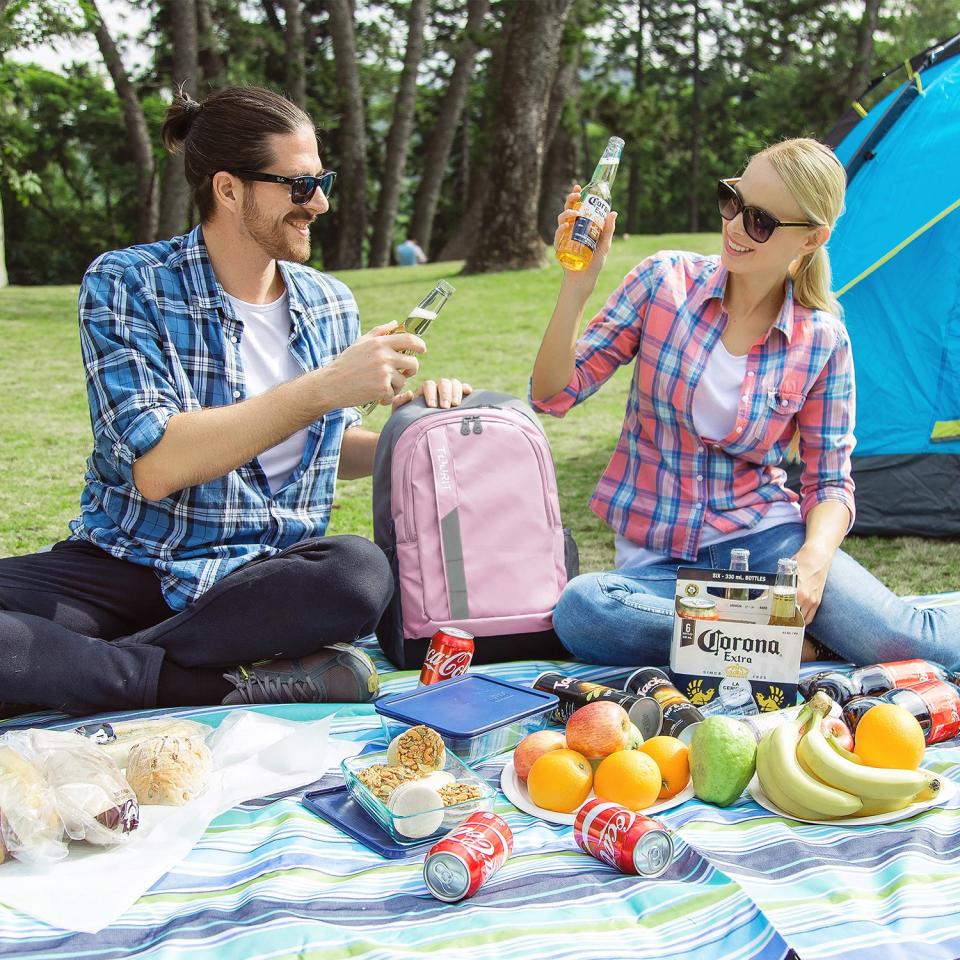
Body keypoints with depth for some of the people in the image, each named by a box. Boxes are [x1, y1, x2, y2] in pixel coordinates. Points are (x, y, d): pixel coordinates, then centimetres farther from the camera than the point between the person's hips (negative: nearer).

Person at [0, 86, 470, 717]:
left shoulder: (330, 304, 9)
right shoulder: (126, 285, -7)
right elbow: (157, 468, -20)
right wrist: (324, 389, -23)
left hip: (270, 576, 3)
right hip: (126, 565, -3)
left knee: (363, 572, -33)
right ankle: (238, 686, -28)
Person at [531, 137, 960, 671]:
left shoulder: (823, 341, -2)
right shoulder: (666, 280, -4)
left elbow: (831, 481, 3)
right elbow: (554, 395, -4)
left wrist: (814, 558, -19)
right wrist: (577, 287, -19)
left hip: (763, 534, -1)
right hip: (657, 560, 2)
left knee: (900, 641, -28)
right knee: (580, 610, -35)